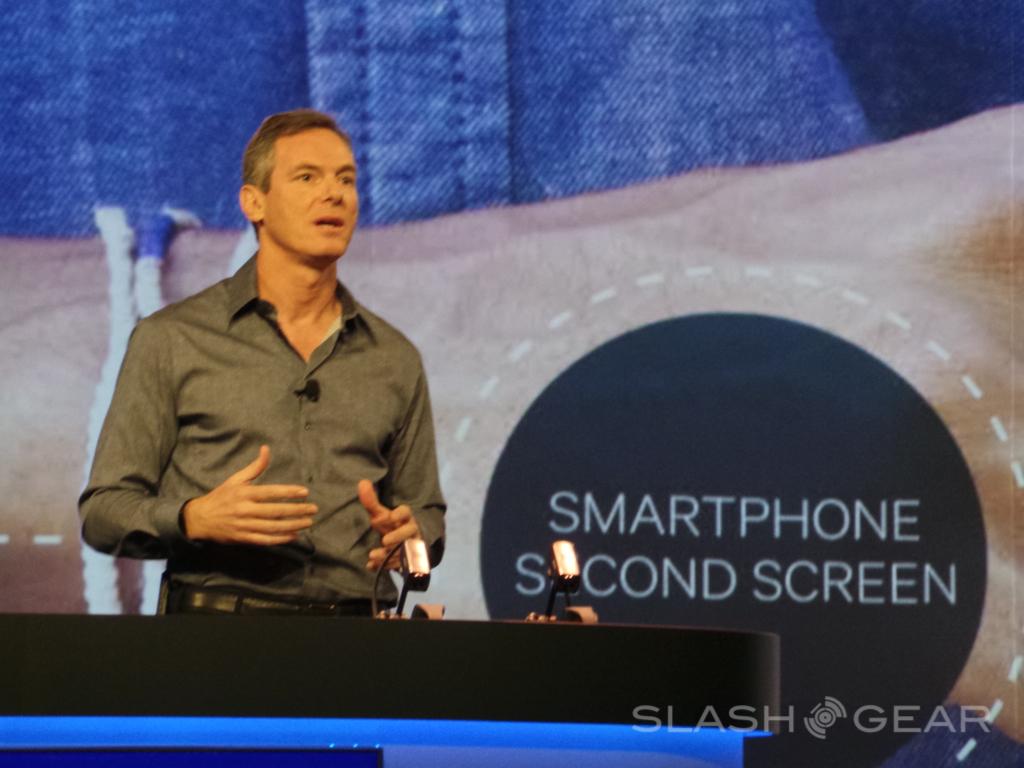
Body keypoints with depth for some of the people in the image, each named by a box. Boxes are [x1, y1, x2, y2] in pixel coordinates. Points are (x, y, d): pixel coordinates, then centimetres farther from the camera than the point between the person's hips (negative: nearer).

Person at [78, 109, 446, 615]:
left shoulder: (394, 360, 18)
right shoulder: (171, 340, 9)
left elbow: (427, 514, 26)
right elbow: (102, 512, 7)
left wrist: (408, 535, 3)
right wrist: (194, 518, -12)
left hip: (356, 620, 4)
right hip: (217, 629, -4)